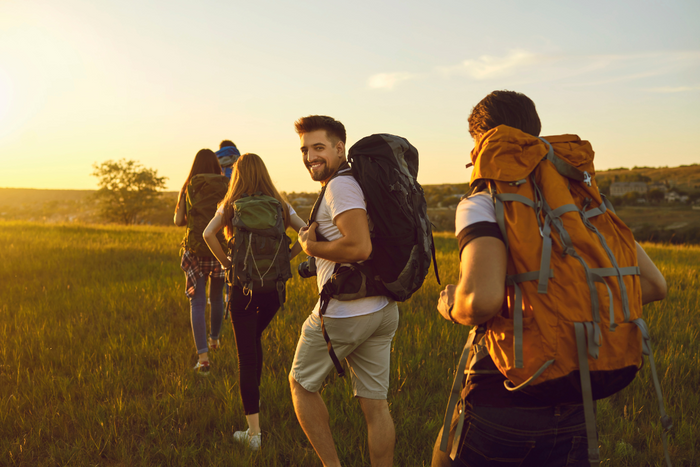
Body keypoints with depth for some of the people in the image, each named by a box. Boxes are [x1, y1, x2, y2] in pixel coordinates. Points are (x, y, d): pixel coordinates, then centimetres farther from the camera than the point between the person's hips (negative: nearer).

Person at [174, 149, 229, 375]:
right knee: (217, 296, 23)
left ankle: (203, 356, -9)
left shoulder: (189, 187, 1)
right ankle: (214, 339, 43)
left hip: (196, 248, -1)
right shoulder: (226, 186, 0)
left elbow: (179, 220, -1)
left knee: (197, 303, 2)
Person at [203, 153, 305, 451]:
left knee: (247, 354, 2)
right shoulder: (280, 206, 6)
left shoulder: (231, 206, 1)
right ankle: (252, 399, 36)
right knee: (255, 340, 27)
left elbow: (208, 234, -14)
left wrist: (226, 263, -4)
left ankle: (254, 432, 1)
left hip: (244, 285, -3)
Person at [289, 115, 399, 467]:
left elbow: (359, 247, -28)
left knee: (301, 384, 13)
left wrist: (310, 246, -14)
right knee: (375, 403, 12)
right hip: (383, 309, 8)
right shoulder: (362, 181, 15)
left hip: (344, 313, -8)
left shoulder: (340, 186, -15)